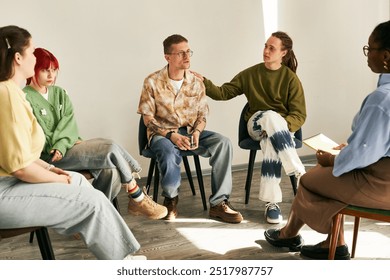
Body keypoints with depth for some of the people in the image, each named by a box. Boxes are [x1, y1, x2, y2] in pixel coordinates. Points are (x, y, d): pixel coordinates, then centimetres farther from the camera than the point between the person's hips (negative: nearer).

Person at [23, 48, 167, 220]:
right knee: (112, 150, -20)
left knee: (111, 170, -22)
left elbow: (69, 122, 0)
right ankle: (139, 198, -6)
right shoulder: (26, 99, -6)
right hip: (49, 157, -6)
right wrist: (63, 144, -13)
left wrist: (61, 145, -17)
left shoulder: (59, 93, 14)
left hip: (67, 148, 6)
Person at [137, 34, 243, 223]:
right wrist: (171, 135, -20)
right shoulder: (152, 82, -7)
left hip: (190, 131, 4)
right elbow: (148, 118, -6)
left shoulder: (196, 82, 3)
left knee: (223, 142, -23)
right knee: (169, 153, -39)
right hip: (162, 133, -3)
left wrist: (196, 132, -14)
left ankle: (218, 203, -17)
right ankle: (171, 199, -6)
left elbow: (202, 114, 8)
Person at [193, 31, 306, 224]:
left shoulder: (291, 78, 0)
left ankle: (271, 202, -36)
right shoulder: (250, 74, 7)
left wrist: (282, 126, -23)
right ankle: (299, 172, -37)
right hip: (256, 124, 1)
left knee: (271, 143, -38)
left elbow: (299, 115, -4)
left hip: (283, 127, -1)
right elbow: (224, 92, 3)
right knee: (271, 115, -36)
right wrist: (204, 82, -13)